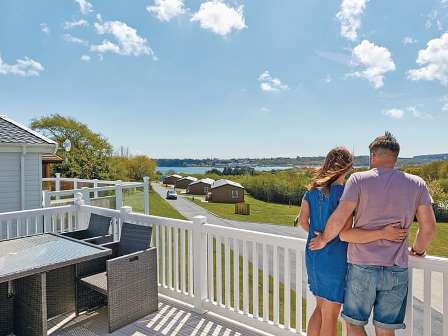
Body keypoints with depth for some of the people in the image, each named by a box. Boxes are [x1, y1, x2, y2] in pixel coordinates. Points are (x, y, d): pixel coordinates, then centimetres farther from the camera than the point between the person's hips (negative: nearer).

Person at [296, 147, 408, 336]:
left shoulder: (312, 191, 2)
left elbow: (302, 220, 0)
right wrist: (381, 234, -23)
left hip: (313, 257, 6)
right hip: (335, 260, -6)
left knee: (320, 308, 24)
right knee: (330, 316, 12)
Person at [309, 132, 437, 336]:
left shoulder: (359, 179, -9)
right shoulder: (416, 184, 2)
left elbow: (339, 219, -16)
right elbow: (429, 228, 1)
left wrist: (324, 239, 1)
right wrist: (418, 250, 20)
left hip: (361, 267, -3)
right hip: (397, 270, 3)